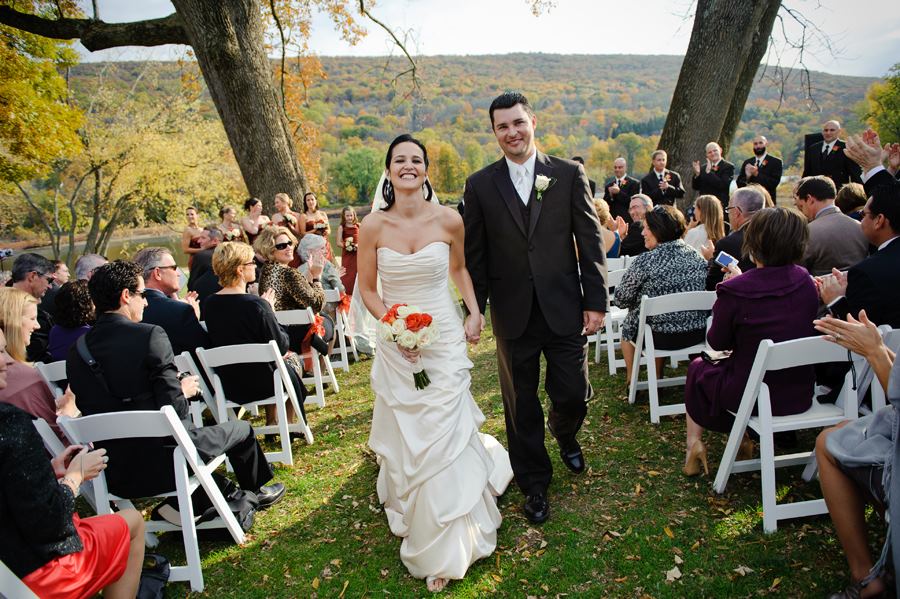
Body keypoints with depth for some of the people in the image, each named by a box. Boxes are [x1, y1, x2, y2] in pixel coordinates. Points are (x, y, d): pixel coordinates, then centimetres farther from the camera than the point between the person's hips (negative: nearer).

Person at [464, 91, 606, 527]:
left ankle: (565, 436, 43)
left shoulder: (569, 175, 1)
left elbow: (591, 241, 0)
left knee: (573, 395, 6)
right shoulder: (480, 185, 2)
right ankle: (534, 485, 31)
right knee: (521, 407, 10)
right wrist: (474, 310, 2)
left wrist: (596, 302, -4)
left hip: (564, 309, 0)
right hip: (512, 314, 1)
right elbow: (474, 255, 4)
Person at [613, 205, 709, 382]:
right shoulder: (698, 257, 0)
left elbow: (621, 300, -11)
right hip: (697, 334, 6)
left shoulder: (644, 262, -18)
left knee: (626, 327, 25)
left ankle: (631, 379, 35)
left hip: (660, 337, -5)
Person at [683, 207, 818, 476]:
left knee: (698, 367, 25)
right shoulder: (805, 281, -8)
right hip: (800, 395, 5)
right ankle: (745, 437, 35)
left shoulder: (734, 291, -24)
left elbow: (717, 343, -8)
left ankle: (693, 443, 32)